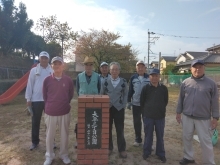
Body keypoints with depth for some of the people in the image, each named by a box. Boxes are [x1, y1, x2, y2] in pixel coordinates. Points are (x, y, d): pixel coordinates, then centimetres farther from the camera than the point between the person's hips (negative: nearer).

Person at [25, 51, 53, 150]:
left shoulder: (52, 71, 1)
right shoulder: (34, 70, 2)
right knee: (35, 122, 10)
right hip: (36, 100, 0)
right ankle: (35, 142, 26)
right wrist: (28, 98, -2)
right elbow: (30, 85, 2)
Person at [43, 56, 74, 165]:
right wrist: (51, 106, 12)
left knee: (64, 135, 13)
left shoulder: (68, 80, -5)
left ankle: (64, 155, 32)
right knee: (49, 135, 13)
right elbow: (45, 96, 6)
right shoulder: (47, 80, -6)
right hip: (50, 112, 0)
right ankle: (49, 156, 33)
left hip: (65, 112, 0)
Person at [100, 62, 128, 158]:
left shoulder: (123, 82, 1)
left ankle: (121, 149, 20)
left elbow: (125, 94, 4)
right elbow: (101, 95, 5)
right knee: (108, 129, 10)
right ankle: (109, 148, 26)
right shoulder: (105, 81, 2)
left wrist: (123, 106, -2)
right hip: (107, 108, 1)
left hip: (119, 109, -1)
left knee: (120, 130, 6)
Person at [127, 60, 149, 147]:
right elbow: (130, 91, 4)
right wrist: (129, 101, 2)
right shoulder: (133, 78, 1)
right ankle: (138, 139, 28)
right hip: (136, 104, 2)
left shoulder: (149, 78, -3)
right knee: (136, 122, 12)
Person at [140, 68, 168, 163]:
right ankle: (146, 152, 26)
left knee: (160, 136, 12)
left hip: (160, 116, 1)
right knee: (148, 135, 10)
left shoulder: (163, 88, -1)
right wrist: (147, 111, 8)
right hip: (148, 116, -1)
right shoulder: (146, 88, -6)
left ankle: (160, 154, 28)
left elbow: (166, 101, 10)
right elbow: (142, 101, 3)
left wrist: (160, 109, 12)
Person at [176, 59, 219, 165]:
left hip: (203, 118, -2)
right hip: (187, 117, 3)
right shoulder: (185, 83, 1)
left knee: (206, 142, 6)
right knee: (187, 138, 15)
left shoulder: (211, 84, -4)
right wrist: (178, 113, 6)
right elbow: (181, 99, 6)